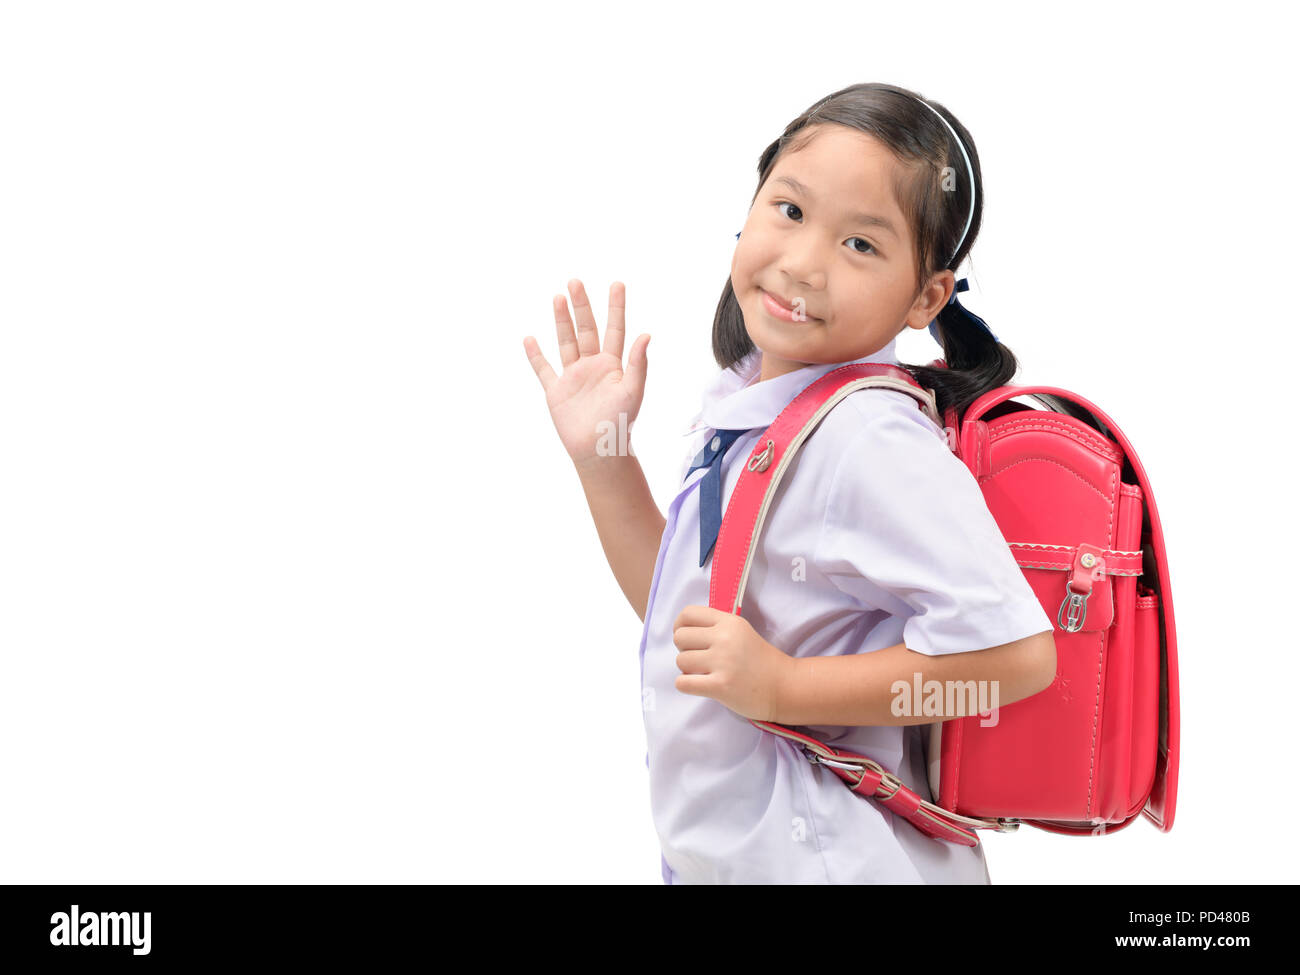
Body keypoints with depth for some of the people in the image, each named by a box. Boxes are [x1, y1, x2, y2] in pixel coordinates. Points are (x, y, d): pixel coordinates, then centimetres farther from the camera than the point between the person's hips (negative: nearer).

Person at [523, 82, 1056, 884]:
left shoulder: (870, 439, -23)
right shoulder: (750, 411, 1)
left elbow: (1015, 652, -29)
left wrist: (783, 687, -24)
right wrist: (603, 459, 4)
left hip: (836, 860, -8)